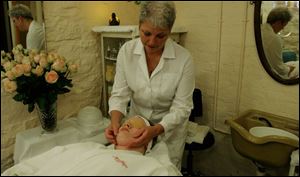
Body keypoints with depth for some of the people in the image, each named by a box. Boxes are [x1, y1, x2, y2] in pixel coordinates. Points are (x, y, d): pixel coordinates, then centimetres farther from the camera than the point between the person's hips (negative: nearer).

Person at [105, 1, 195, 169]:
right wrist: (115, 122, -28)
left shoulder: (184, 58, -22)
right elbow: (119, 94, -11)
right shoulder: (127, 50, -15)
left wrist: (156, 130, -32)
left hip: (169, 126, -2)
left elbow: (181, 108, -18)